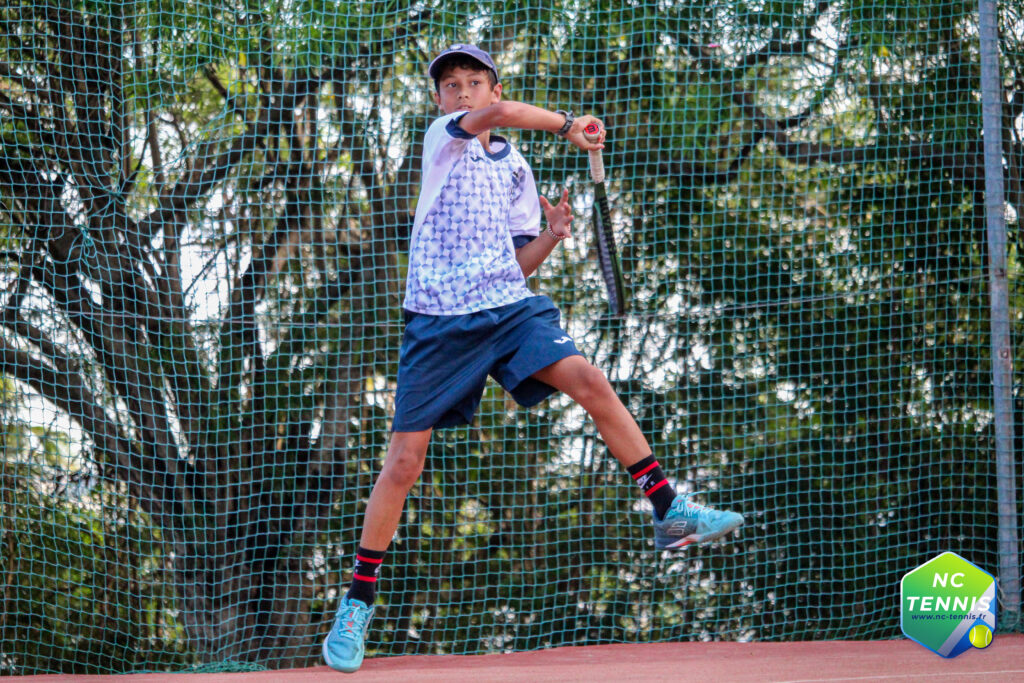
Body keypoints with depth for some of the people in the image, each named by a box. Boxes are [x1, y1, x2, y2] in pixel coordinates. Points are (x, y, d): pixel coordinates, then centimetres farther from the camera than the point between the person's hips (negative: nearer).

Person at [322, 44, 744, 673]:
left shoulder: (515, 169, 17)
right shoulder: (442, 138, 5)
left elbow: (518, 263, 16)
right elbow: (498, 115, -16)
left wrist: (552, 235, -3)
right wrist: (567, 124, -6)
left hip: (509, 308, 3)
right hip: (440, 317, -3)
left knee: (591, 382, -19)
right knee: (405, 461, -4)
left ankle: (670, 512, -15)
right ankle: (359, 600, 8)